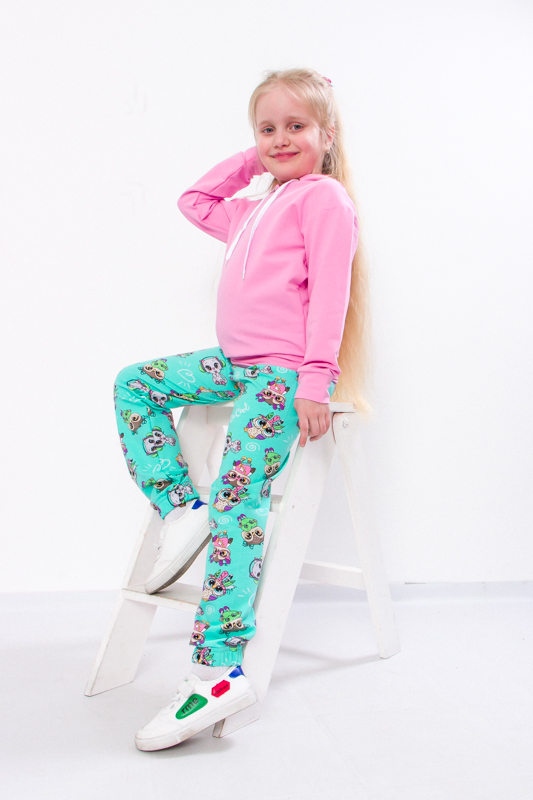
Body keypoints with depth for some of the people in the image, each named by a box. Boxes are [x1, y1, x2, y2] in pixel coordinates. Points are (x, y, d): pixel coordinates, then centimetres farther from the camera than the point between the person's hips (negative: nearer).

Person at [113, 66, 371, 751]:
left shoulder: (324, 196, -2)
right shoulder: (256, 211, 25)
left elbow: (330, 289, -13)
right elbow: (194, 202, 38)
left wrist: (314, 380, -21)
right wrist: (247, 162, 27)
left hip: (285, 371, -9)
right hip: (234, 361, 9)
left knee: (237, 497, -20)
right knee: (133, 383, 8)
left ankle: (219, 672, -22)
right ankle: (180, 511, 1)